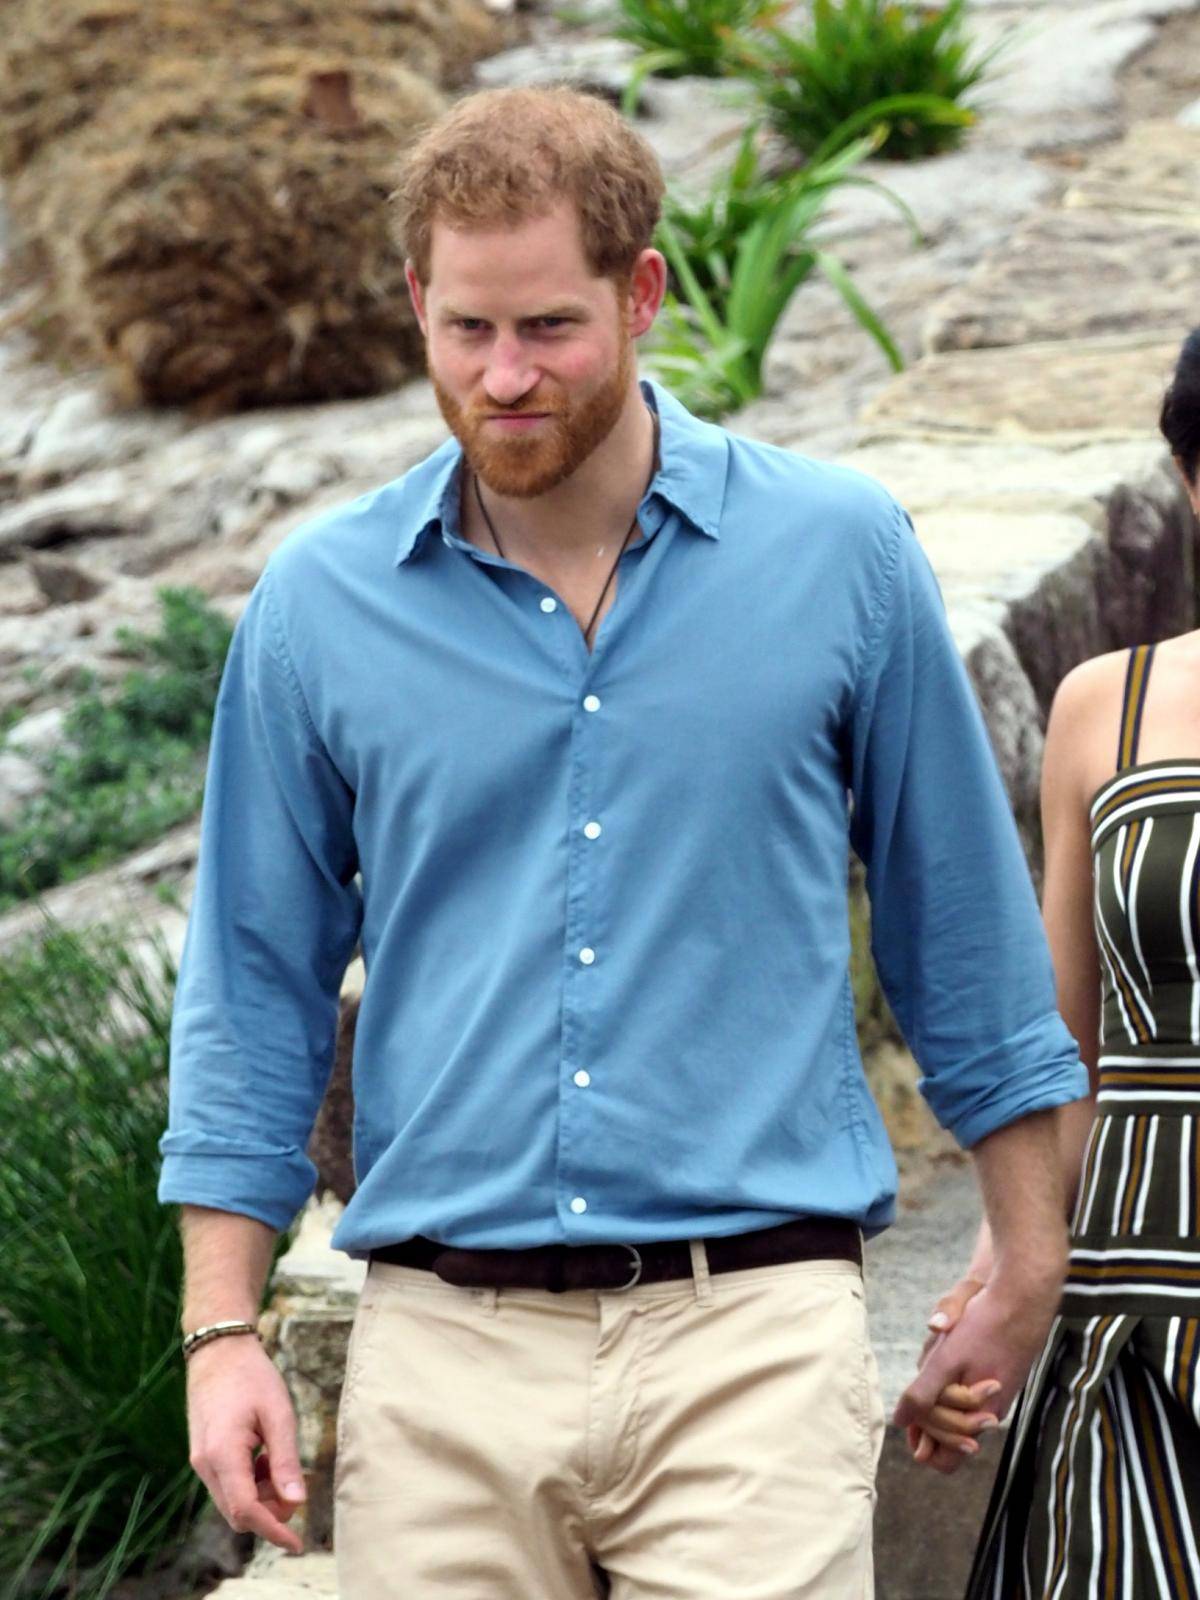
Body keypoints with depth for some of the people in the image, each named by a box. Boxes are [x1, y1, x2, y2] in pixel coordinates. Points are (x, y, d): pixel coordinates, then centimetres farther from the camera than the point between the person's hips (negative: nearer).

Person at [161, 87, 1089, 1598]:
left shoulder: (841, 553, 2)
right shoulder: (318, 605, 5)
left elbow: (961, 924, 10)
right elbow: (255, 988, 10)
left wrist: (1027, 1267, 13)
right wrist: (222, 1330, 5)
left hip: (752, 1328, -1)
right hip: (443, 1355, 2)